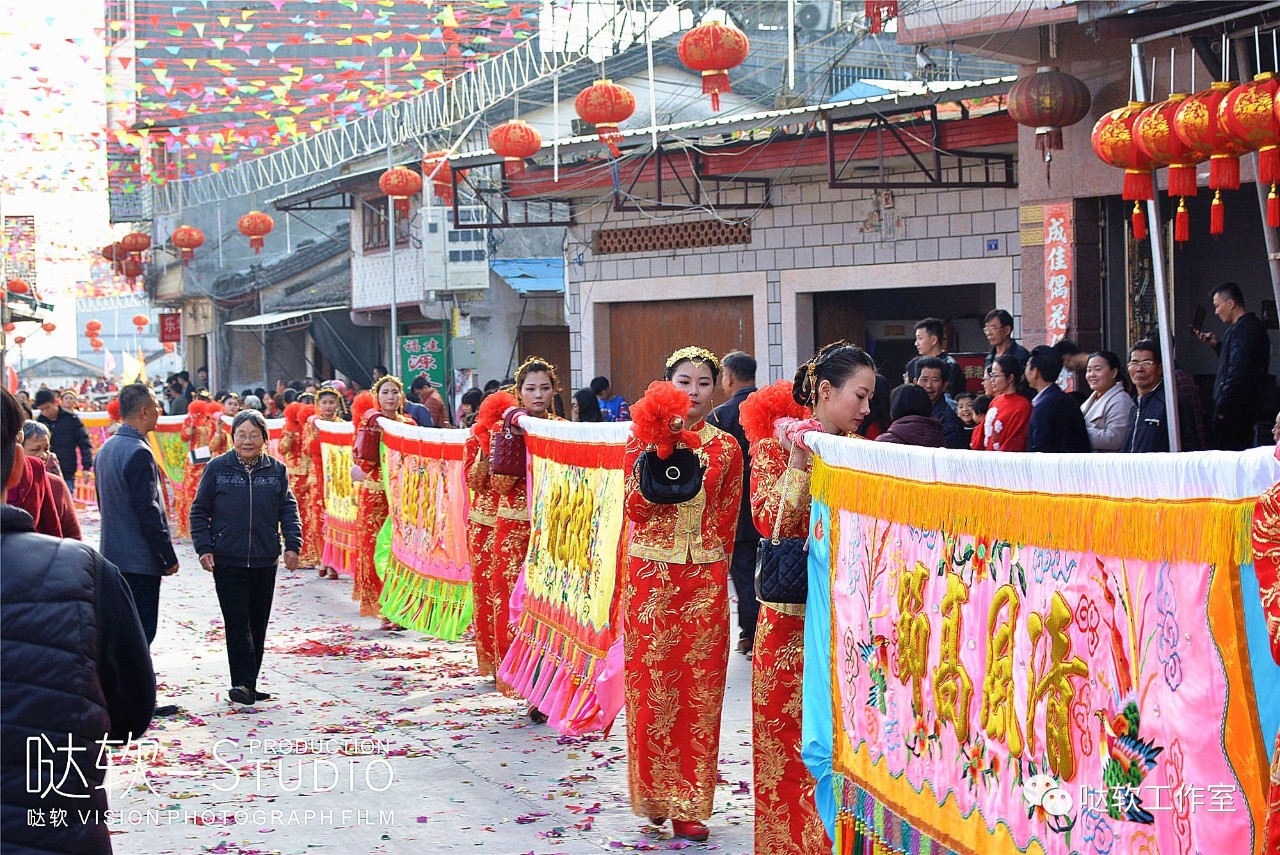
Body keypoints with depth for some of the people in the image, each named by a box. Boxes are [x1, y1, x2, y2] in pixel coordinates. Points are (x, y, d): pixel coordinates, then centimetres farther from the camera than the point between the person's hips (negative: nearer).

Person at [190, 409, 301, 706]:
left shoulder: (277, 470, 4)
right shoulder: (217, 468, -1)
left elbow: (288, 510, 8)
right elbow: (199, 511, 3)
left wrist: (292, 545, -5)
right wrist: (204, 548, -6)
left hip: (264, 561, 3)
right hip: (227, 561, -3)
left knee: (258, 625, 8)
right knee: (237, 623, -9)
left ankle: (249, 685, 17)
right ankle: (243, 683, -8)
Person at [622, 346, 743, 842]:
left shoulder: (725, 448, 6)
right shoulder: (643, 438, 3)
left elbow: (727, 521, 9)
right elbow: (635, 507, -6)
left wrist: (711, 567, 3)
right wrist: (653, 449, -13)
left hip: (704, 581, 1)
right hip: (651, 576, -1)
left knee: (699, 689, 0)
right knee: (652, 683, 0)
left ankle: (688, 802, 6)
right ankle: (655, 793, 12)